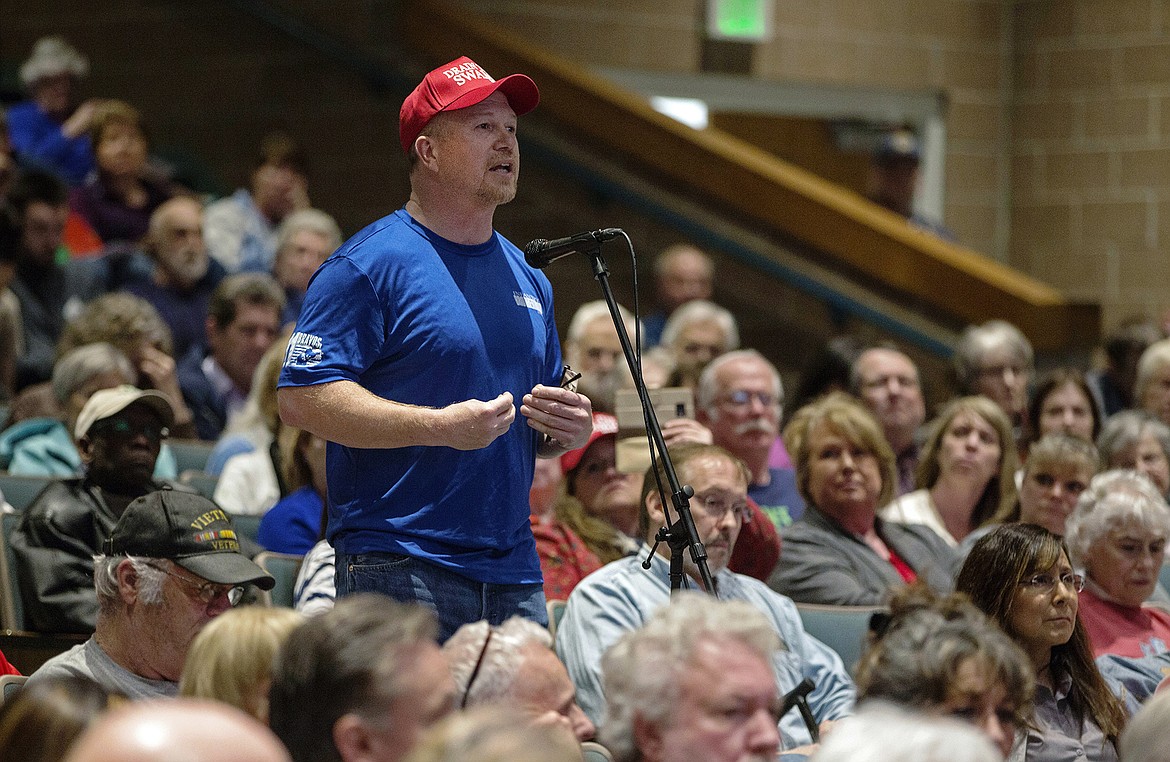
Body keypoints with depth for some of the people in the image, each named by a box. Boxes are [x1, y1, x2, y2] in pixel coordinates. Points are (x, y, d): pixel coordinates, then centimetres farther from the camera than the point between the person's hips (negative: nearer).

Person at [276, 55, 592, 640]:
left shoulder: (527, 278, 19)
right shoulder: (368, 265, -5)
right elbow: (301, 397, -15)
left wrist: (568, 429, 5)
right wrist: (441, 425, -21)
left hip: (514, 576, 7)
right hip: (400, 572, -7)